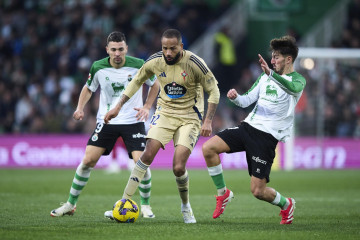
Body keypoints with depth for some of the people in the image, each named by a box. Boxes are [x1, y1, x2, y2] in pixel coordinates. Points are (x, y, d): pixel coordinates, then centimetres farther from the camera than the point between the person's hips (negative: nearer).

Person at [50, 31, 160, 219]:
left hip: (133, 121, -1)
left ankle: (145, 205, 7)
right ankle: (70, 204, 7)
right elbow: (89, 88, 13)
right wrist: (80, 108, -3)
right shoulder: (98, 67, -6)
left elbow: (155, 84, 7)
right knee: (88, 161, -7)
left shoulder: (138, 65, -10)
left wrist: (146, 107, -4)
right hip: (106, 121, 1)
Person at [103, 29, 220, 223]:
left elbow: (213, 91, -8)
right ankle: (124, 202, -10)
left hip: (189, 117, -3)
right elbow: (137, 81, 12)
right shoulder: (155, 61, -7)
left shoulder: (194, 63, -17)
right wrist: (118, 107, 7)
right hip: (165, 112, 3)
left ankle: (185, 206, 15)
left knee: (178, 168, -13)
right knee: (148, 155, -18)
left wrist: (208, 121, -16)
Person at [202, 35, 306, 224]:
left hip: (267, 136, -6)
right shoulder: (265, 77, 17)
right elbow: (247, 100, 18)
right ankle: (223, 193, 4)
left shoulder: (298, 80, -4)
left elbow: (293, 88, -29)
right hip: (249, 125, 6)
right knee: (208, 148, -15)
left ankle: (286, 205, 25)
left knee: (258, 191, -9)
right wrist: (235, 98, -7)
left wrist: (271, 73, -46)